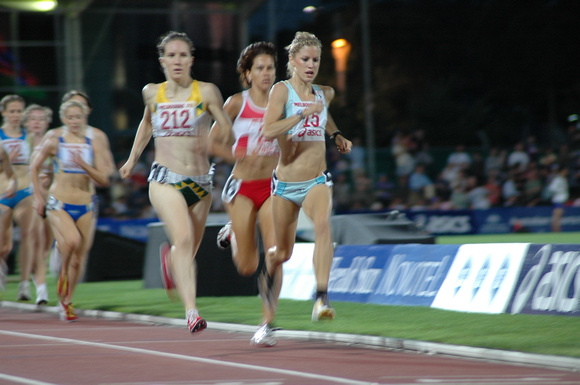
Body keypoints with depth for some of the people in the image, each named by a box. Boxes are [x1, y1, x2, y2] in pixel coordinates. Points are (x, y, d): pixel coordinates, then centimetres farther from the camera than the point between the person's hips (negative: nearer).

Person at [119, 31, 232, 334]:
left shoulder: (206, 92, -2)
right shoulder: (152, 93, 5)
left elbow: (228, 132, 0)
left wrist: (211, 141, -19)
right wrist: (132, 158, 28)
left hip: (200, 181, 1)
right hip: (165, 180, -1)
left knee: (189, 249, 12)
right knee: (183, 238, -24)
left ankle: (169, 257, 51)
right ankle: (191, 311, -30)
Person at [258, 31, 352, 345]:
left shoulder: (325, 93, 7)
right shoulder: (281, 90, -8)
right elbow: (268, 131, -23)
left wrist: (337, 136, 18)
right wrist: (304, 113, -28)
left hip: (317, 181, 2)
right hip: (285, 185, -2)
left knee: (323, 223, -31)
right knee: (282, 253, 7)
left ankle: (321, 300, -39)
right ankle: (269, 320, 31)